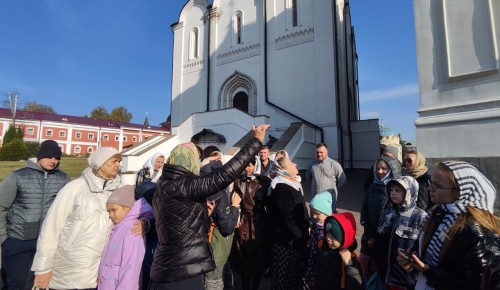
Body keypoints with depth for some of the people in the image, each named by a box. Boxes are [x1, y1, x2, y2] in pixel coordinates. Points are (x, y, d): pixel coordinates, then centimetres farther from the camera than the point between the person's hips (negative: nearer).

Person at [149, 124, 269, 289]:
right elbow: (222, 177, -29)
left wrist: (204, 212, 14)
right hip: (182, 273, -9)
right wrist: (256, 141, -25)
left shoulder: (165, 187, 8)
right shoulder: (180, 184, -21)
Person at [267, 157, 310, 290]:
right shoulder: (281, 189, -24)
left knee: (295, 271, 23)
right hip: (287, 241, -9)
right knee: (288, 274, 9)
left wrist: (304, 231, 16)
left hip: (295, 238, 9)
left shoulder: (291, 184, 7)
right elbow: (288, 219, -24)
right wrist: (302, 237, -17)